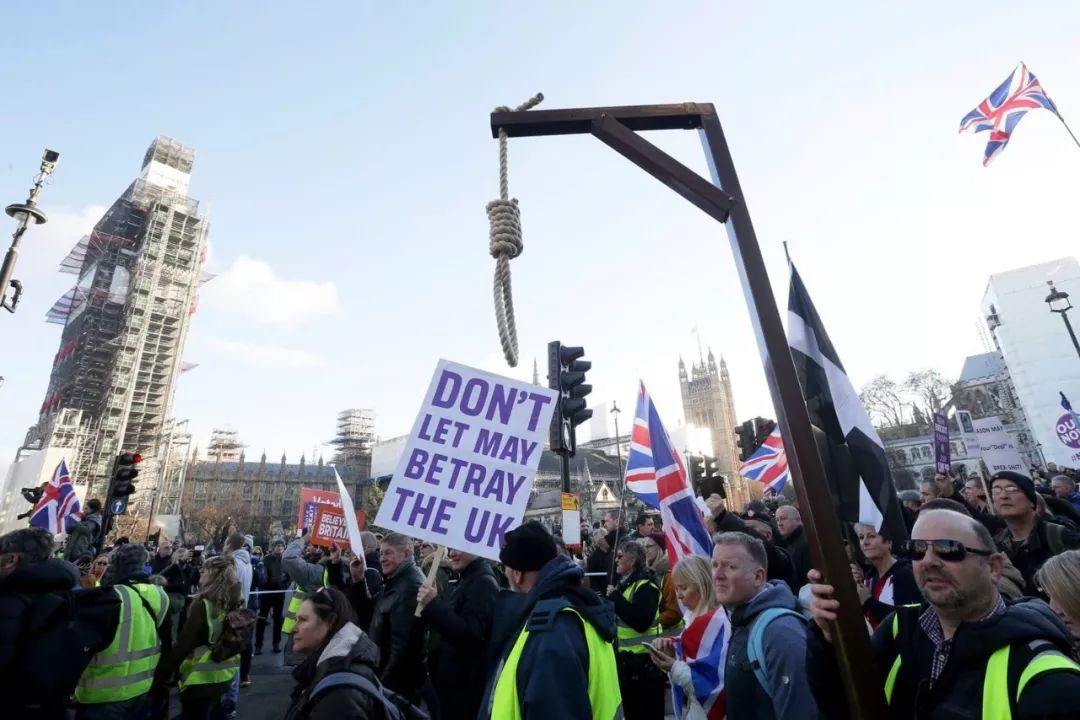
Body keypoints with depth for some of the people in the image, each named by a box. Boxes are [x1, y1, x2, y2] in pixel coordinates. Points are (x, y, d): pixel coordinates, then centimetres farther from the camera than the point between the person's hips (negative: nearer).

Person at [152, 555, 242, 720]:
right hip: (226, 675, 6)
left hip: (202, 678, -6)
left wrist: (161, 677, -12)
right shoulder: (235, 603, 0)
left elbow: (182, 645, -19)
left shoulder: (204, 605, -19)